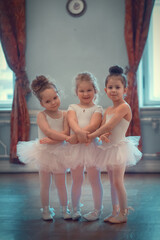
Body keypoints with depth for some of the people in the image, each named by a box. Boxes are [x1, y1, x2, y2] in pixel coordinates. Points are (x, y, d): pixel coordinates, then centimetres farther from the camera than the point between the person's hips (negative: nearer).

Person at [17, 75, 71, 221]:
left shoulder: (64, 115, -3)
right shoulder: (41, 115, -10)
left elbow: (66, 132, -14)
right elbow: (48, 131, -23)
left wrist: (52, 140, -27)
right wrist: (67, 138, -27)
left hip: (59, 153, 2)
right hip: (44, 153, -1)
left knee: (61, 183, 10)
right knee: (45, 184, 9)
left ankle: (64, 209, 24)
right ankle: (46, 210, 23)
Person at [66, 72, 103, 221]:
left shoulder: (97, 109, 3)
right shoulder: (73, 107, 10)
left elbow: (93, 125, -13)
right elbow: (72, 121, -10)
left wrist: (76, 136, -22)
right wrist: (79, 131, -32)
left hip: (91, 146, -2)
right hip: (75, 147, 2)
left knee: (94, 180, 6)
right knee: (76, 180, 11)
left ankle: (97, 210, 18)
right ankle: (75, 209, 24)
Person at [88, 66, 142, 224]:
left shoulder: (124, 107, -15)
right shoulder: (108, 110, 12)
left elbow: (109, 126, -20)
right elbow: (103, 128, 10)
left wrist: (92, 135, -14)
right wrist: (101, 136, -14)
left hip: (119, 147, -8)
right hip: (109, 148, 8)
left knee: (118, 181, -6)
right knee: (113, 182, 13)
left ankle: (123, 214, 5)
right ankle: (115, 212, 21)